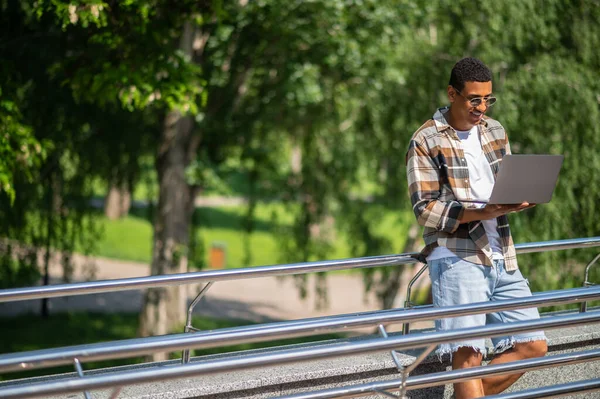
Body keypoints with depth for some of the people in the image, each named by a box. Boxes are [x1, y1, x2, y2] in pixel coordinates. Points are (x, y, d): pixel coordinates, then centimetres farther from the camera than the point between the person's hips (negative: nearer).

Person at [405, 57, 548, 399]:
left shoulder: (495, 131, 13)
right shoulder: (426, 142, -6)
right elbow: (425, 210, -11)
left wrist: (518, 199, -5)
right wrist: (483, 212, -23)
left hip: (502, 257, 7)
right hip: (456, 258, -7)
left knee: (533, 345, 5)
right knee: (468, 353, -14)